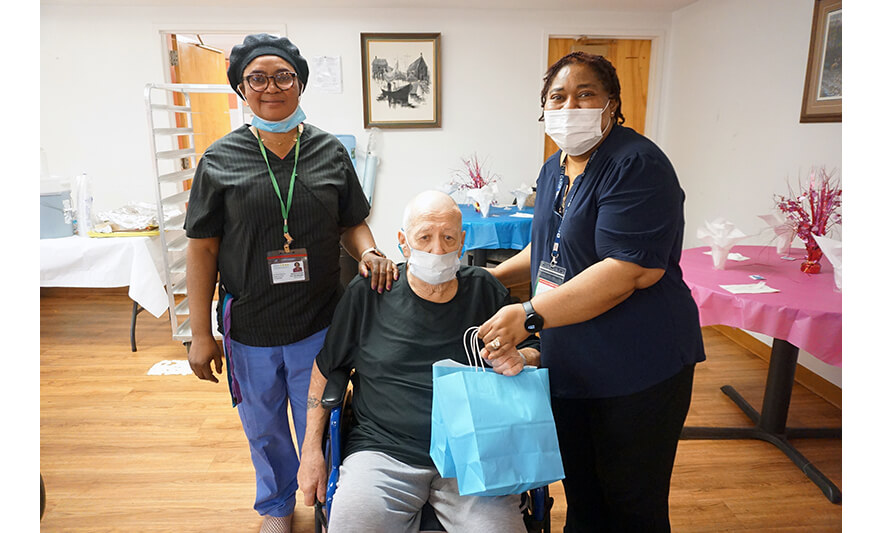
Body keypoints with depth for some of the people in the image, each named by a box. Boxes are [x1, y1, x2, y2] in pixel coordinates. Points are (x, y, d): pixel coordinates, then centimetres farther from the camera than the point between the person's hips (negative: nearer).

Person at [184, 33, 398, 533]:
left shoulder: (330, 151, -1)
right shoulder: (220, 160, -4)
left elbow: (352, 224, 7)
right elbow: (202, 249, -2)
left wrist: (368, 252, -17)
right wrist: (201, 334, -3)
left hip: (320, 325, 0)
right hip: (249, 330, 1)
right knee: (265, 431, 21)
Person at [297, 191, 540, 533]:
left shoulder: (484, 290, 5)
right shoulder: (367, 293, 2)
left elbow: (536, 349, 15)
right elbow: (325, 369, 11)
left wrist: (520, 359, -10)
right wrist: (312, 451, 8)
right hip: (383, 450, 0)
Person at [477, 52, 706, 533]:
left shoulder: (636, 165, -17)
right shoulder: (554, 170, 10)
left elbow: (631, 270, -28)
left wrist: (530, 314, -29)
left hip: (637, 371, -7)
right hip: (568, 363, 8)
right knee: (580, 492, 21)